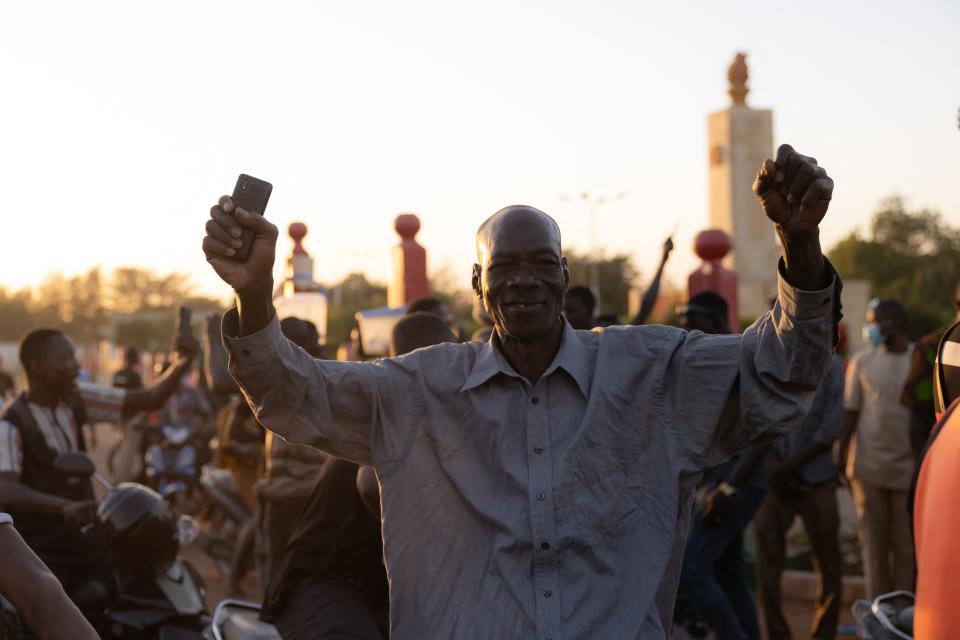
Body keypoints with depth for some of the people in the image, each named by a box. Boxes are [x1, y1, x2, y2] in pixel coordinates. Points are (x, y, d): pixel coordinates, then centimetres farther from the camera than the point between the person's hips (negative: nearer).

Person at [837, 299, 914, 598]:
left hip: (908, 469, -1)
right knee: (874, 543, 6)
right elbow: (850, 412, 6)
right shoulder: (862, 360, 4)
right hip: (868, 469, 2)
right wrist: (840, 459, 2)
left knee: (906, 546, 3)